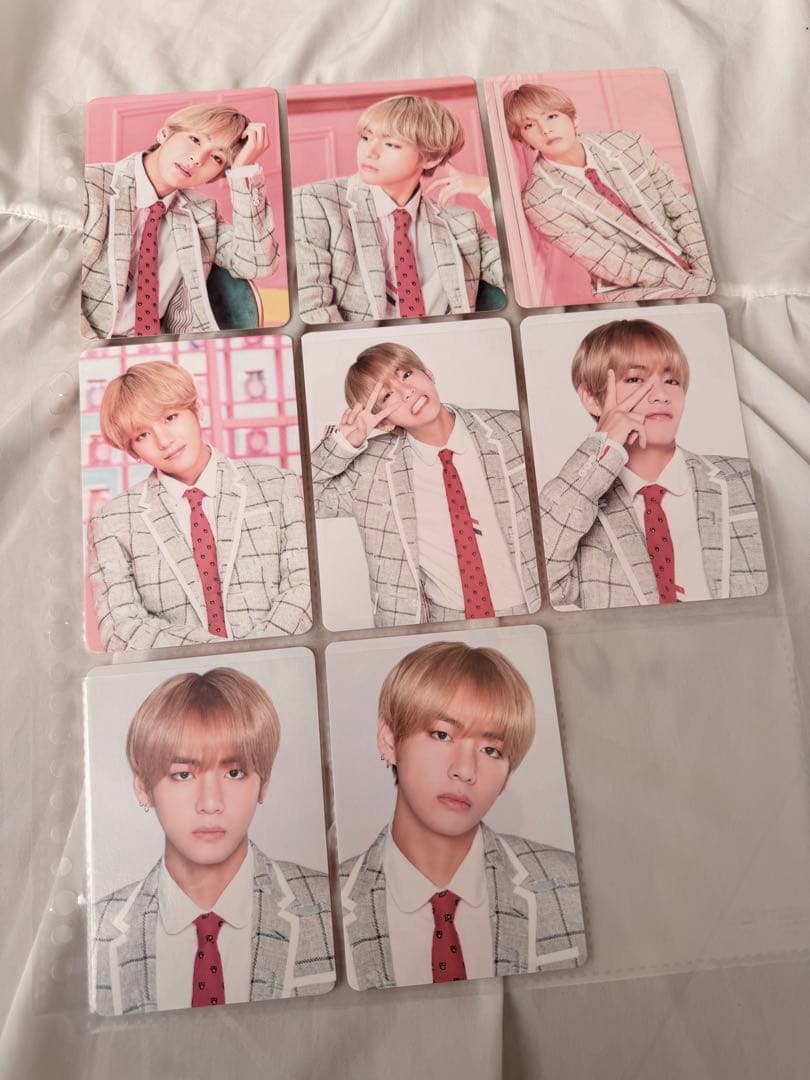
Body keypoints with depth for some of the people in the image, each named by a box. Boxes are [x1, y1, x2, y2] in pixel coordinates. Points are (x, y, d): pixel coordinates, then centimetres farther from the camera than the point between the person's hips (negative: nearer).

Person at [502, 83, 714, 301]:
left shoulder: (627, 143, 0)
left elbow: (684, 208, 3)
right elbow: (614, 266, -15)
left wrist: (706, 268, -11)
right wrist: (694, 280, -18)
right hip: (635, 290, -5)